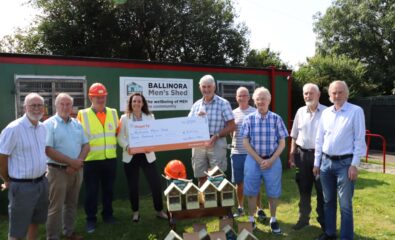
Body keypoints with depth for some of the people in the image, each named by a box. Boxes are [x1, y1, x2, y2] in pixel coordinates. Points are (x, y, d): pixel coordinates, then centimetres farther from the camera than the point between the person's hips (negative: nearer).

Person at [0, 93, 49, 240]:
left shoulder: (43, 127, 5)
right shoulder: (13, 129, -18)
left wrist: (41, 175, 16)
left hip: (41, 182, 7)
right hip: (22, 185, -7)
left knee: (35, 221, 23)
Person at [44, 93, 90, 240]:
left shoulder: (77, 124, 9)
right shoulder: (49, 124, -8)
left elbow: (86, 145, 7)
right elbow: (48, 150, -16)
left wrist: (78, 162, -10)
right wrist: (71, 161, -17)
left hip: (76, 170, 5)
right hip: (58, 171, -5)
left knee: (72, 203, 16)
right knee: (56, 207, 3)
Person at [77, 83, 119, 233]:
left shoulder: (113, 113, 5)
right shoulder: (82, 114, -6)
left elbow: (118, 132, 14)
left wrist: (115, 146, 8)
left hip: (110, 159, 3)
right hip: (91, 160, -3)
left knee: (108, 189, 16)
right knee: (91, 191, 7)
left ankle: (108, 214, 32)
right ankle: (91, 219, 22)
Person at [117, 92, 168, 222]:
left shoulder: (150, 117, 7)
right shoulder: (124, 118, 2)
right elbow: (120, 137, 0)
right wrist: (127, 147, -19)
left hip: (147, 155, 1)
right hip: (130, 156, 0)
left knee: (156, 183, -1)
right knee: (133, 185, 9)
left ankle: (159, 210, 17)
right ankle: (135, 211, 27)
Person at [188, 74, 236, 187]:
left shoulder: (223, 103, -1)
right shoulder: (196, 105, 11)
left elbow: (232, 126, -5)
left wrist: (216, 136, -16)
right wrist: (197, 118, -8)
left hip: (216, 144, -4)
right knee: (201, 177, 11)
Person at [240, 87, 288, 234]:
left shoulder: (276, 119, -1)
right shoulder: (249, 119, -2)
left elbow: (282, 143, 0)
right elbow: (245, 142, -2)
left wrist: (271, 160, -10)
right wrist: (259, 160, -10)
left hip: (273, 160, 0)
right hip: (253, 160, 0)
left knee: (273, 193, 9)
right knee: (251, 192, 9)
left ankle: (273, 220, 29)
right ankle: (251, 219, 27)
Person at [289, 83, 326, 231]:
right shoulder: (300, 112, 7)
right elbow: (294, 136, 12)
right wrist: (292, 155, 9)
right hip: (302, 154, 4)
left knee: (322, 190, 6)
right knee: (303, 189, 13)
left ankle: (324, 221, 23)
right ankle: (303, 218, 28)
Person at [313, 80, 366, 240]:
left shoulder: (356, 111, -7)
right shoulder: (326, 113, 7)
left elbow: (359, 140, -9)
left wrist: (354, 164, -13)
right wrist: (316, 163, 10)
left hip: (345, 163, -5)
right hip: (326, 162, 5)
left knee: (345, 205, 3)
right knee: (328, 201, 16)